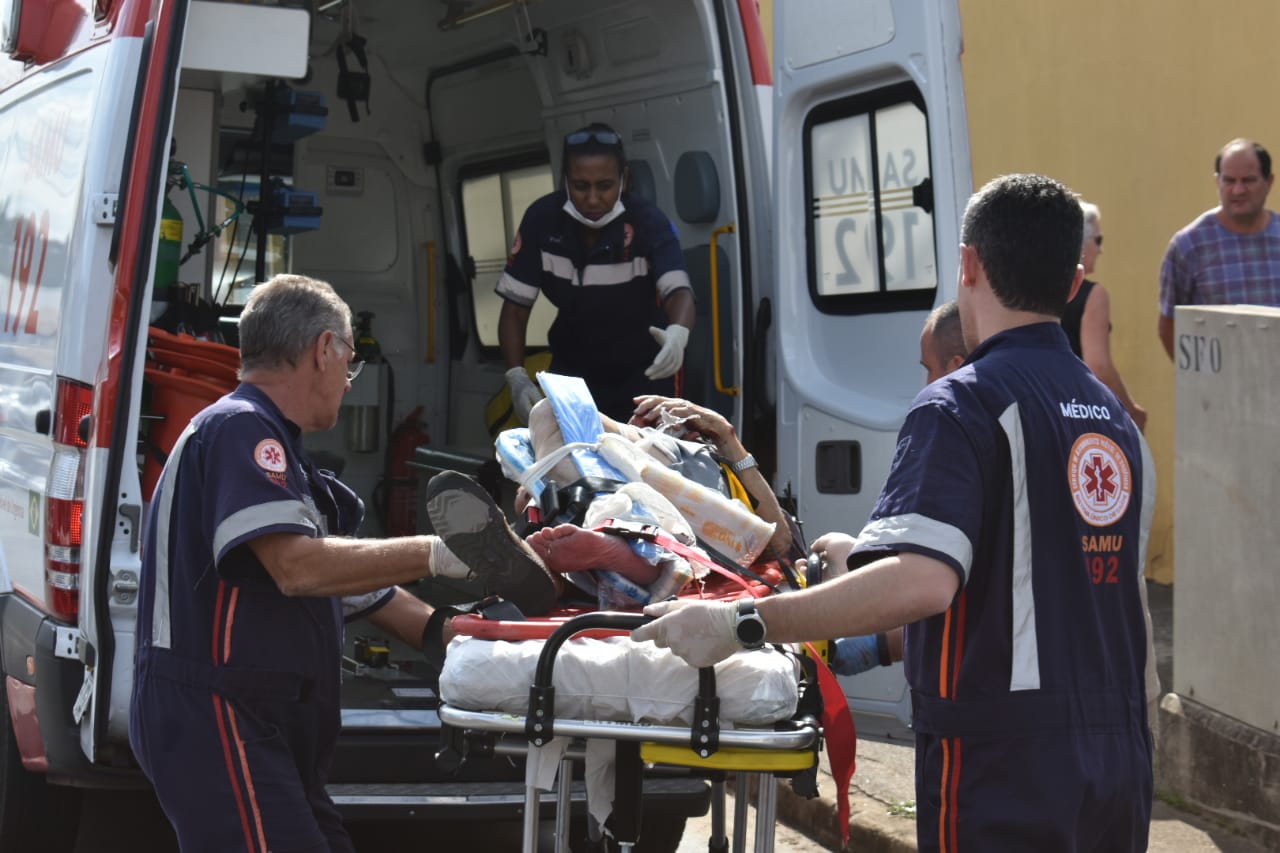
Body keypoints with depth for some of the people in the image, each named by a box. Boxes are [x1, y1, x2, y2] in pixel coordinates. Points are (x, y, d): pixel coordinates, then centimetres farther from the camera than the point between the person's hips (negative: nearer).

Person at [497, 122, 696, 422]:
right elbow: (515, 307, -10)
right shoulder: (542, 219, -14)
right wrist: (517, 377, -25)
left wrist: (677, 333, -58)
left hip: (642, 373, -2)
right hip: (573, 371, 2)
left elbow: (678, 291, -35)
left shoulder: (647, 221, -21)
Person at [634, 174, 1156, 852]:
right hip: (1121, 760, 8)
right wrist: (865, 557, 27)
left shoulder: (965, 405, -13)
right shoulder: (1117, 420, 13)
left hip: (1005, 768, -8)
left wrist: (740, 624, -25)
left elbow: (922, 583, -27)